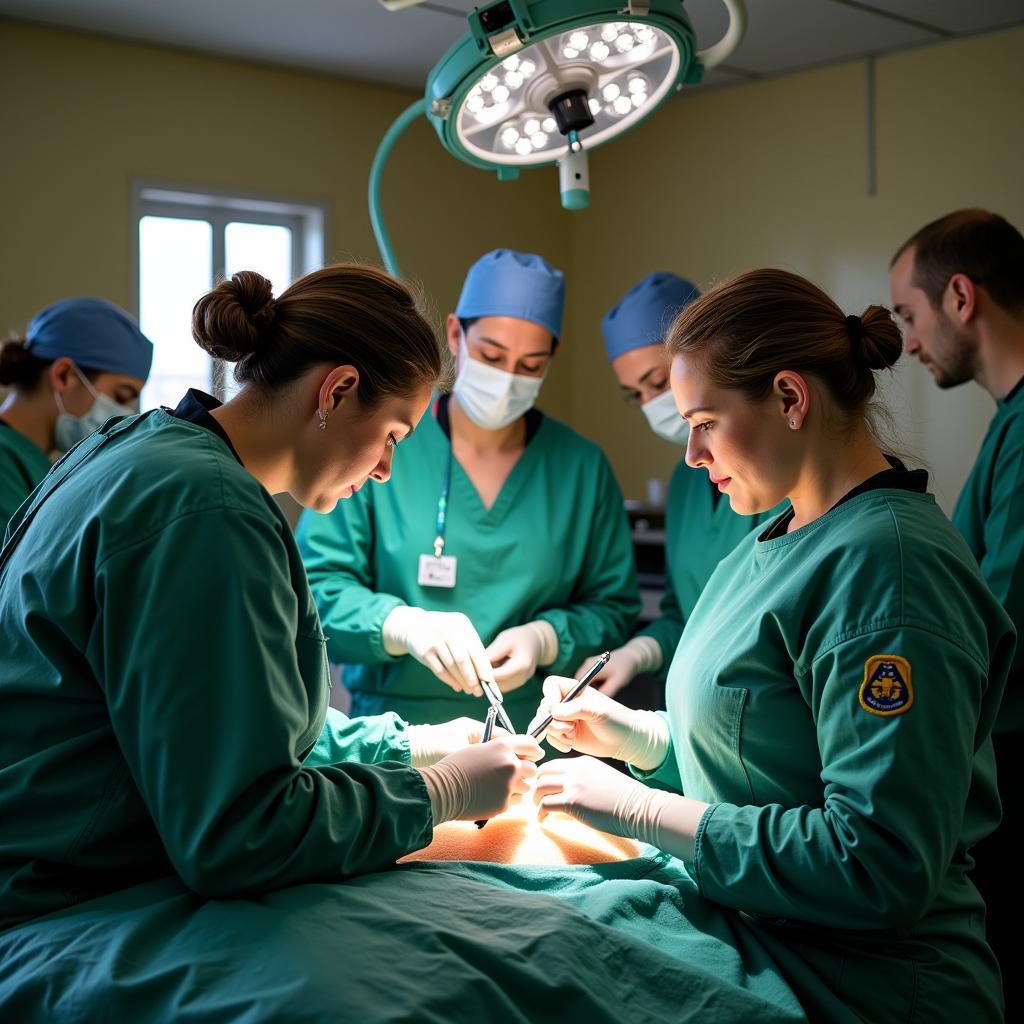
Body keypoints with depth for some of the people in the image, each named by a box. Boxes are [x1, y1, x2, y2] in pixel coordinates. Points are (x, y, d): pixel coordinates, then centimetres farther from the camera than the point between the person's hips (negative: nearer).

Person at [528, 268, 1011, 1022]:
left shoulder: (886, 564, -21)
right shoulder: (787, 537, 8)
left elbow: (880, 867, -26)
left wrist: (639, 808, -20)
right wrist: (631, 734, 2)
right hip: (752, 945, 8)